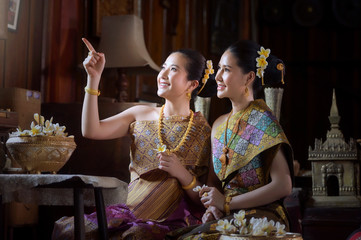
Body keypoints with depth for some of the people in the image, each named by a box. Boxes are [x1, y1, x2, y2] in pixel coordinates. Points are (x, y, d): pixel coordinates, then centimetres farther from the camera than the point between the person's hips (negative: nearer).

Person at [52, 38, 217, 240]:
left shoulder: (204, 130, -2)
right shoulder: (141, 115, 9)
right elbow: (91, 131, -5)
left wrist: (181, 173, -20)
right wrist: (94, 78, -6)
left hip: (172, 222, -4)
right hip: (131, 213, 4)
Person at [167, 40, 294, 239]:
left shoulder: (261, 120, -7)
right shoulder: (219, 125, 14)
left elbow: (283, 186, -14)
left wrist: (227, 203, -12)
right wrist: (212, 206, -3)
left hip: (260, 218, -6)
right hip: (226, 216, 6)